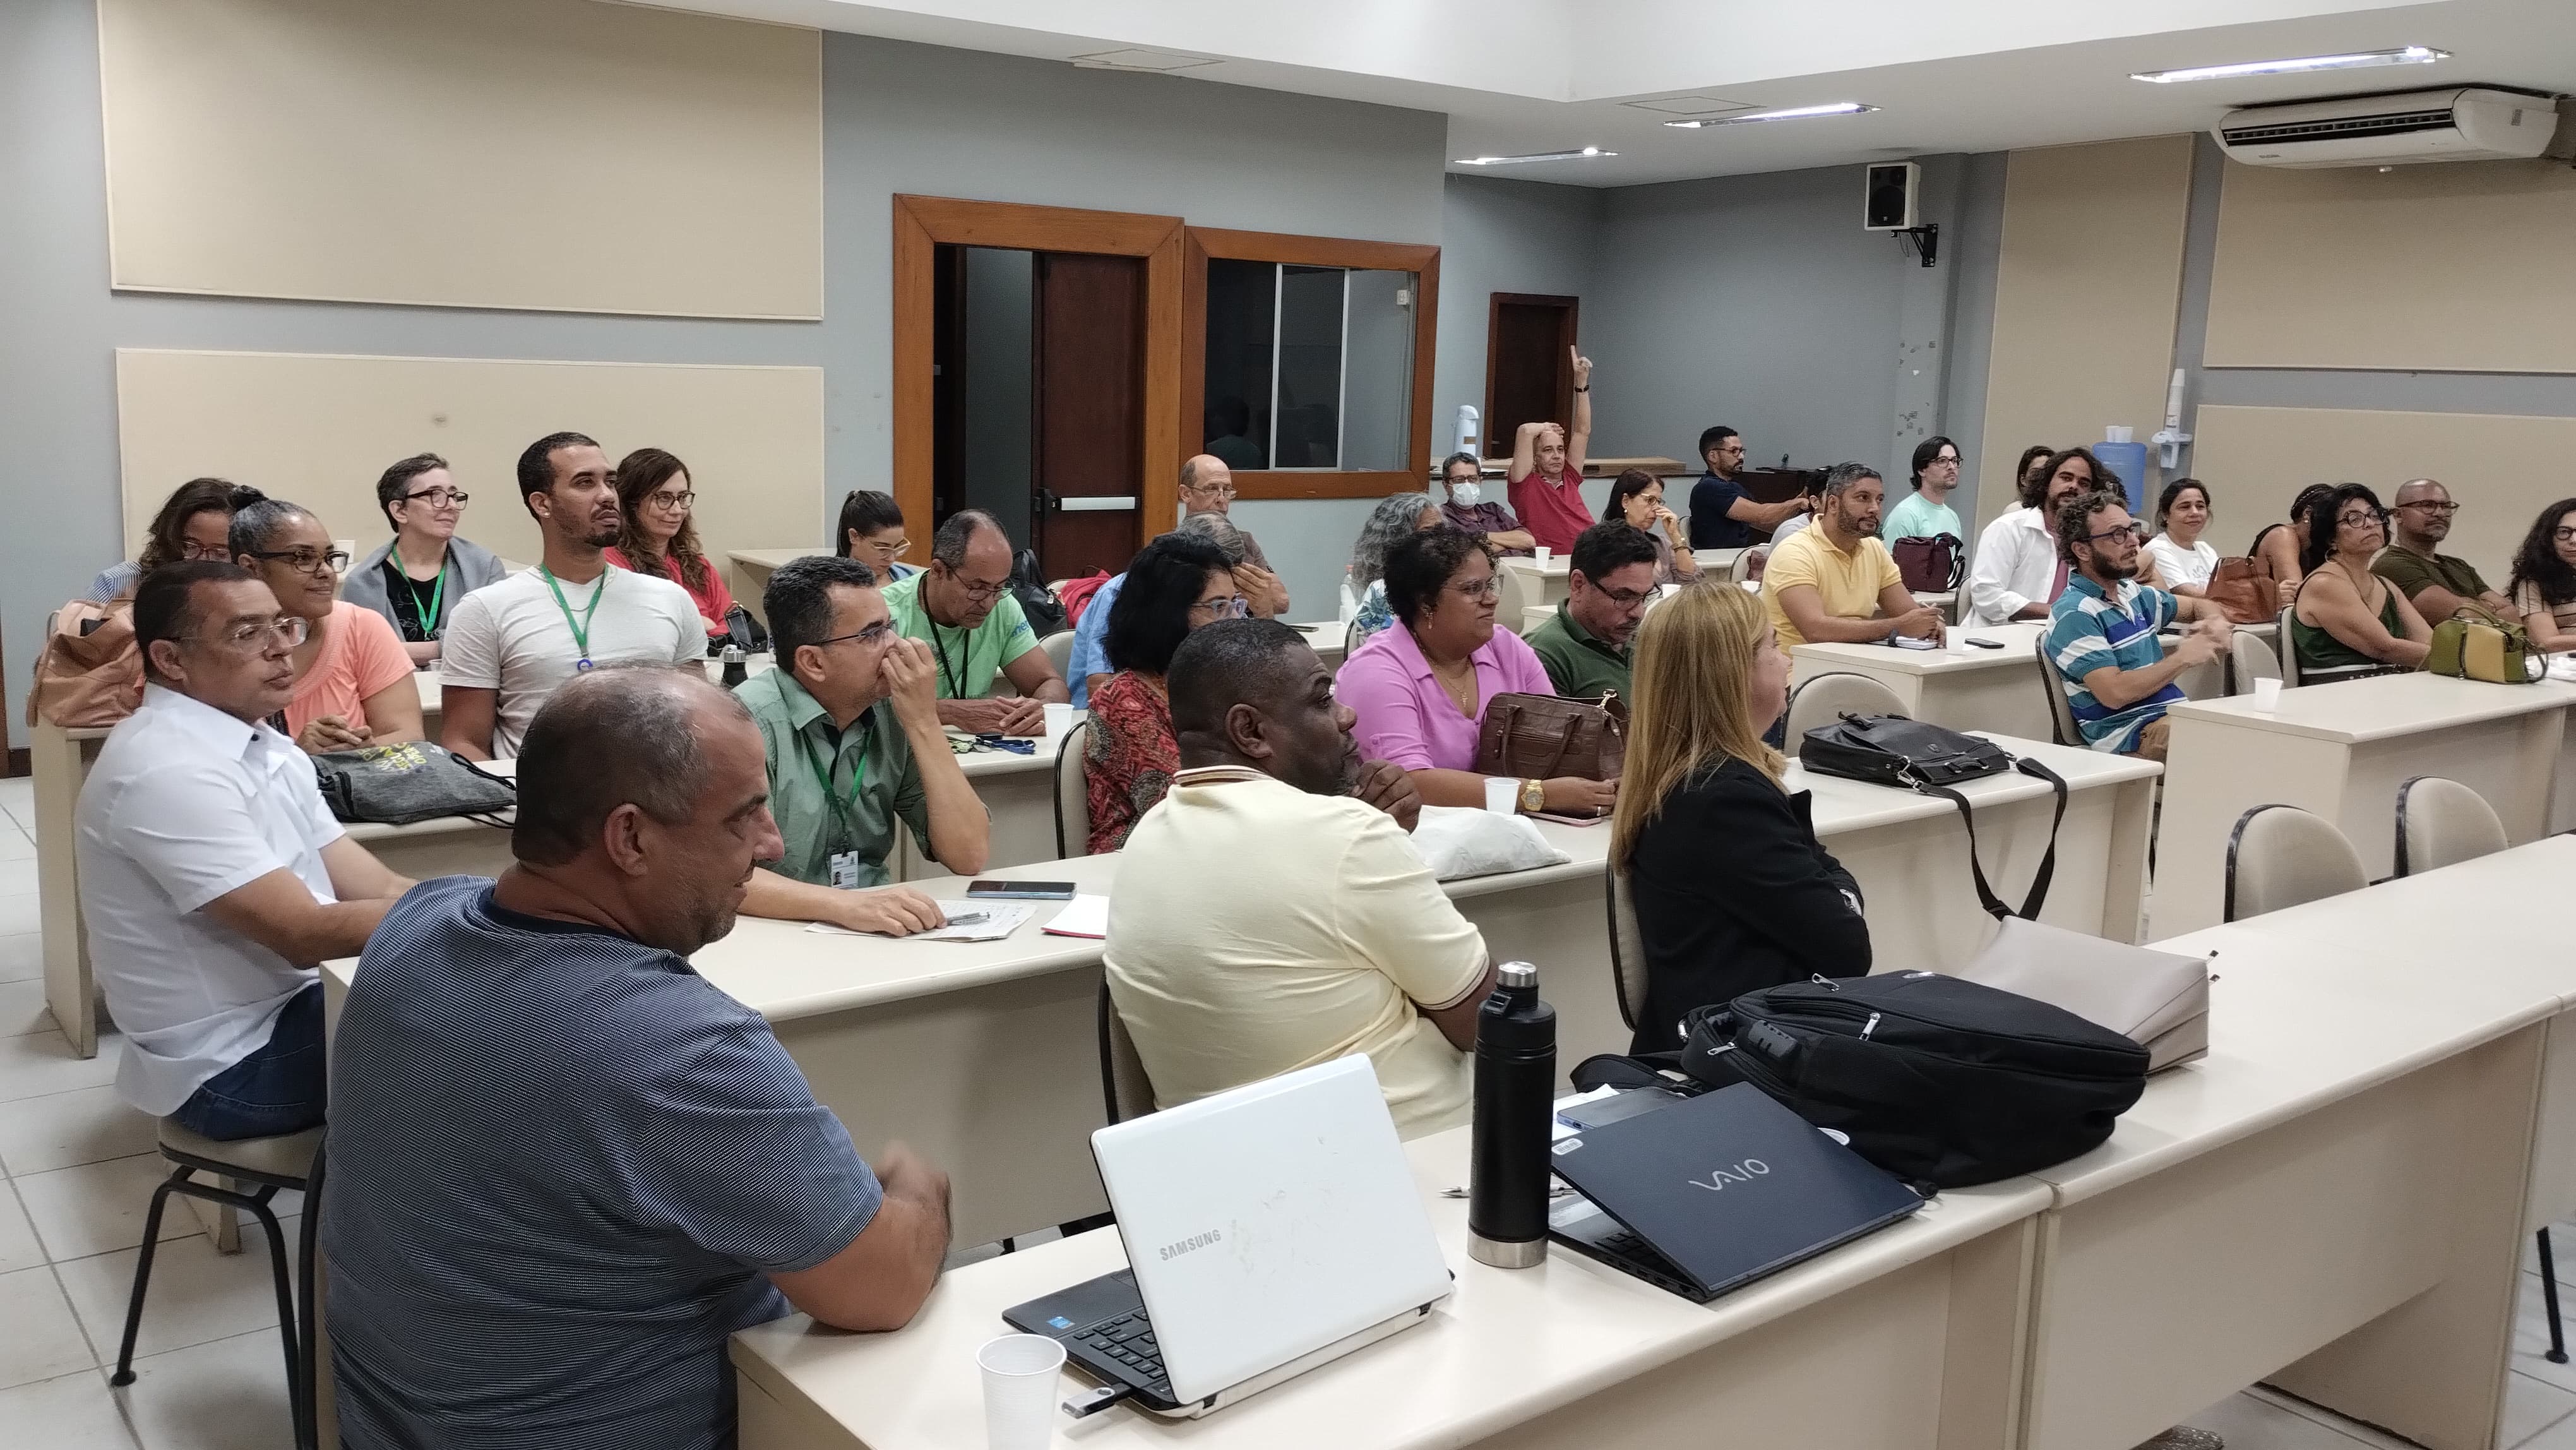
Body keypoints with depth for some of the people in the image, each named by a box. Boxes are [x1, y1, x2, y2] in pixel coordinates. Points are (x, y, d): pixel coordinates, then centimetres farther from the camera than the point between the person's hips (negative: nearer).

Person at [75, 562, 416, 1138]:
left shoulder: (264, 745, 7)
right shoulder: (170, 770, -23)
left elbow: (377, 890, 2)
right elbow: (306, 934, -25)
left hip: (290, 1003, 9)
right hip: (233, 1066, -9)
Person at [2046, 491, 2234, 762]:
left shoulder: (2133, 593, 16)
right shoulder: (2074, 615, -11)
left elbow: (2198, 606, 35)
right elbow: (2114, 693, -20)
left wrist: (2217, 623, 10)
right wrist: (2183, 658, -9)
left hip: (2174, 716, 9)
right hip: (2125, 733, -9)